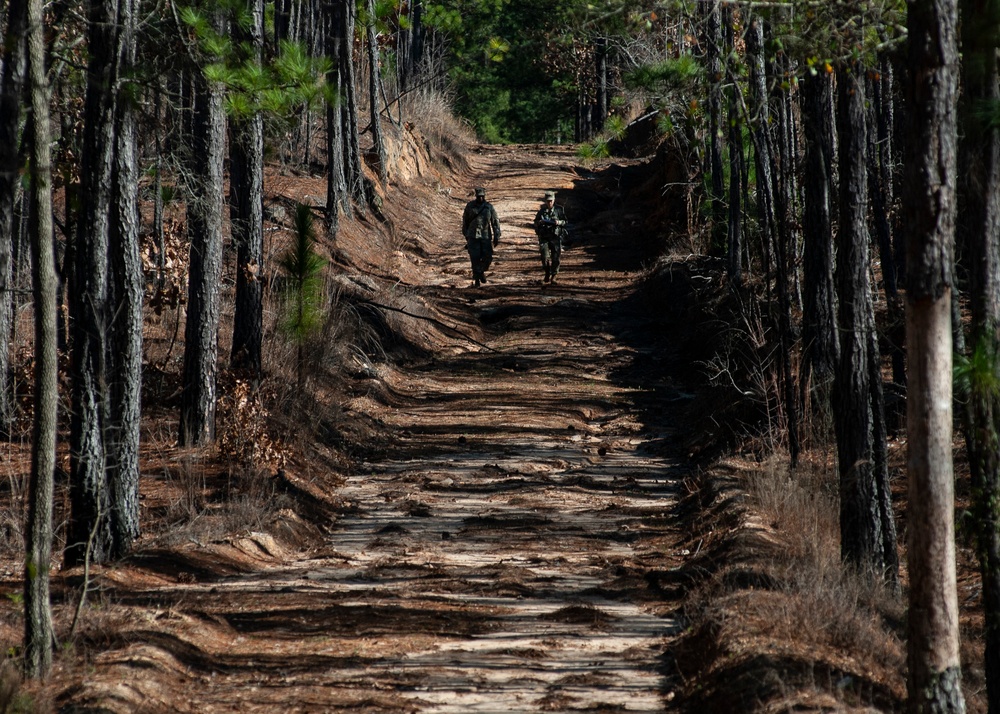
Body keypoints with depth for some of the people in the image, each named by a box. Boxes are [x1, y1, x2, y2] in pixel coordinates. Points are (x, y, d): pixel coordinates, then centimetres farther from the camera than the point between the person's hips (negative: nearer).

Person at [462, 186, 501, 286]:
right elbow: (465, 220, 15)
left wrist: (497, 236, -3)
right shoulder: (470, 206, 3)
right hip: (473, 236, 0)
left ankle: (481, 271, 25)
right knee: (475, 258, -6)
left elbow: (495, 222, 3)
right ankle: (477, 279, 4)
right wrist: (465, 234, 18)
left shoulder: (489, 207, 2)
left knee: (487, 257, -4)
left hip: (486, 236, 0)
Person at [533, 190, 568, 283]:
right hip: (544, 237, 1)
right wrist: (539, 222, -8)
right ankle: (547, 274, 12)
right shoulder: (541, 211, 8)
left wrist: (559, 222, -14)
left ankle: (554, 275, 13)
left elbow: (565, 222, 6)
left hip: (555, 237, -1)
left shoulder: (559, 210, 3)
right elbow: (535, 222, 15)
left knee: (555, 257, -1)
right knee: (545, 257, -9)